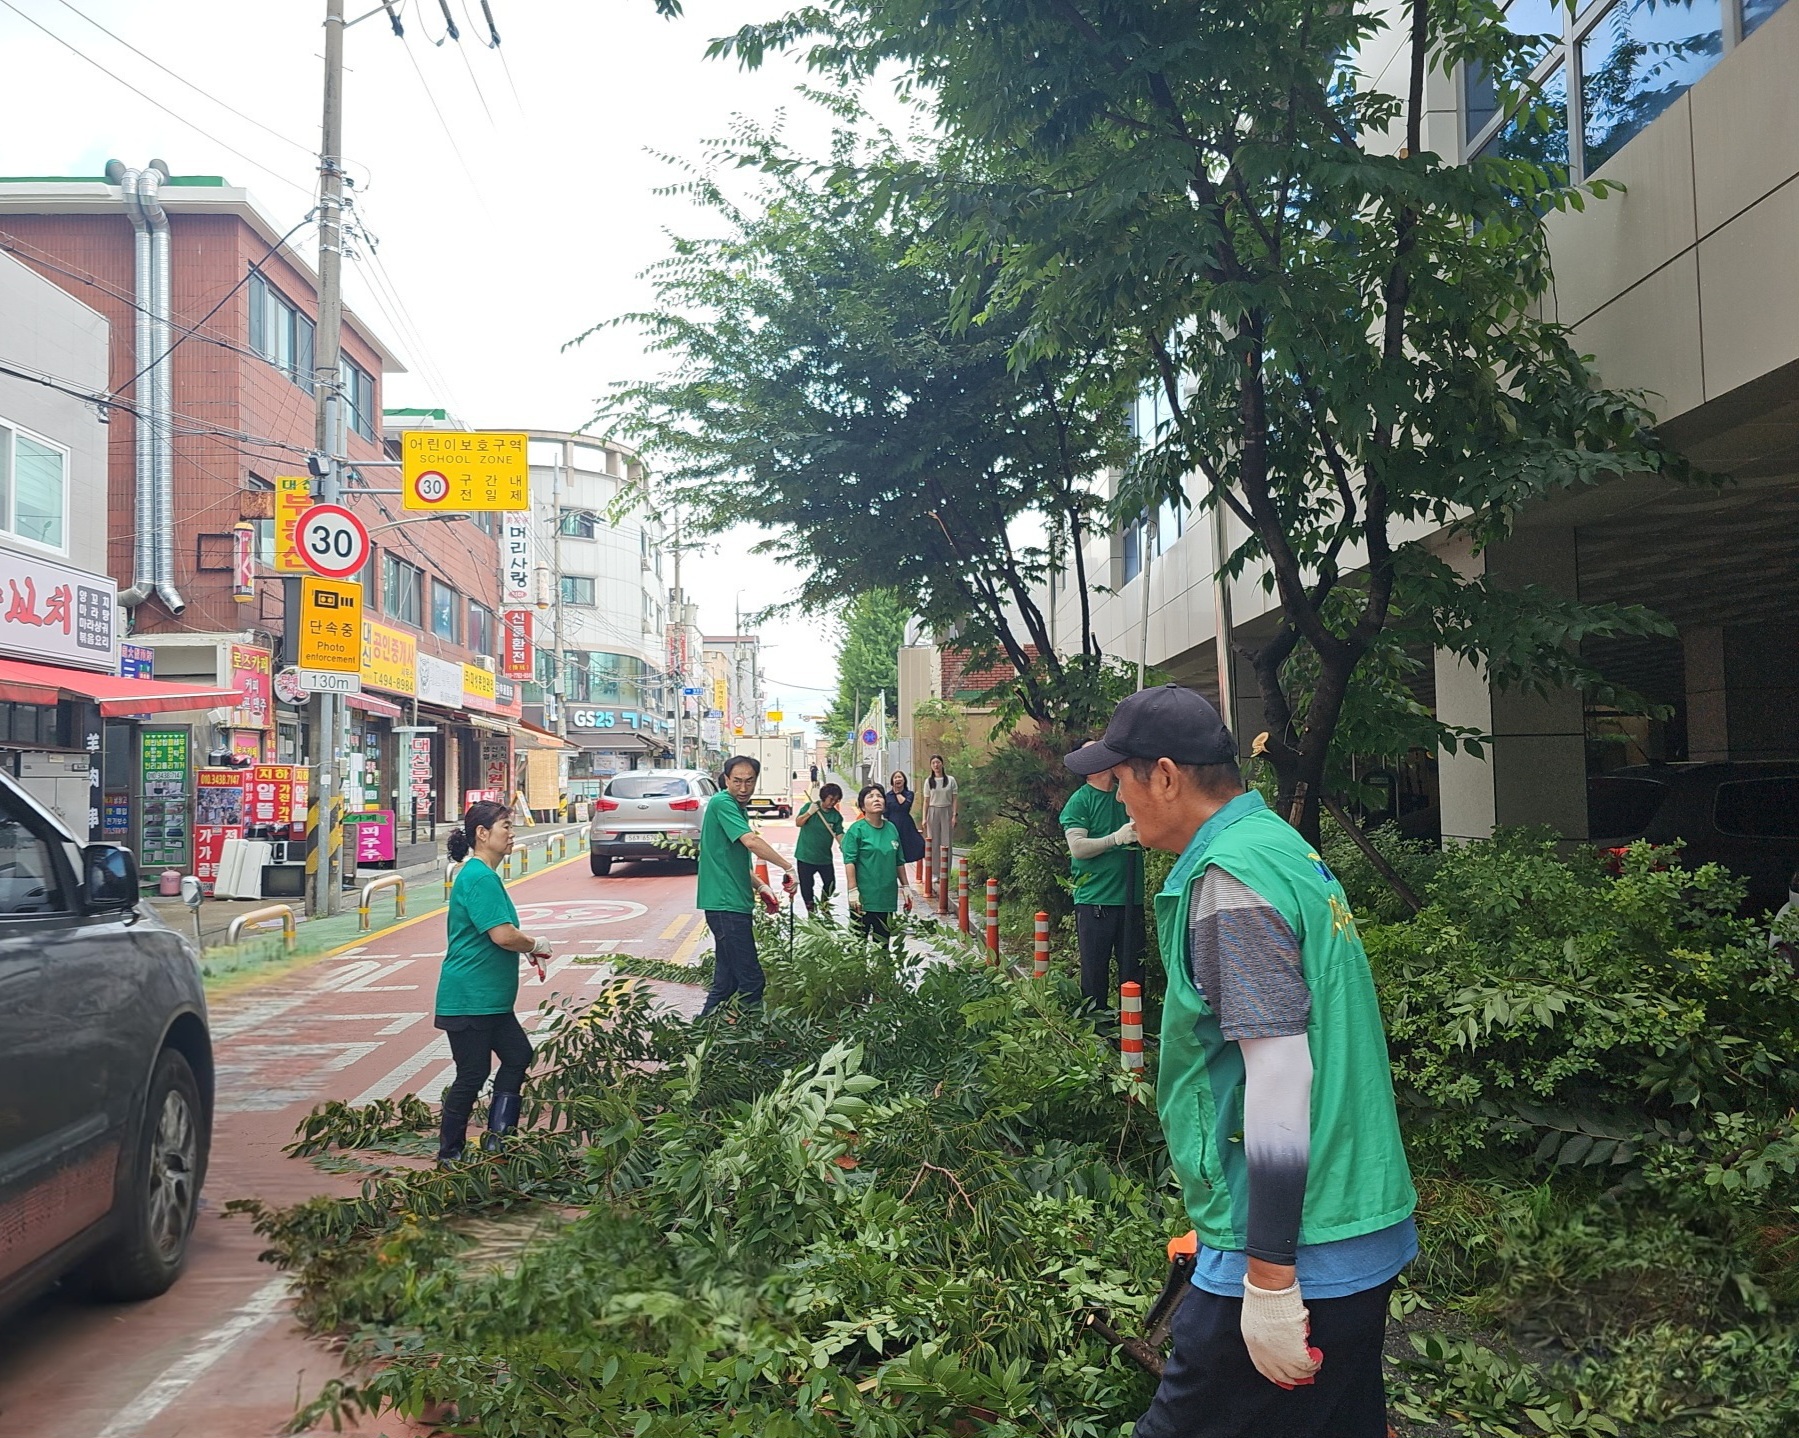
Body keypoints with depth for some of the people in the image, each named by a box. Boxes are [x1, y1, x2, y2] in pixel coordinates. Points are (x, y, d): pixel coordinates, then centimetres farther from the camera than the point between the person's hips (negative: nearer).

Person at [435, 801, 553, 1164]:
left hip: (488, 998, 11)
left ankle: (497, 1140, 18)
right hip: (469, 999, -11)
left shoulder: (483, 875, 14)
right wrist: (535, 945, -8)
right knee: (472, 1075, -1)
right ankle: (449, 1155, 12)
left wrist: (527, 950, 13)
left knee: (518, 1056, 13)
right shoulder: (480, 878, -19)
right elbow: (502, 935, -26)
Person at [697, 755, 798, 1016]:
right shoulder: (722, 803, -12)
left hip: (734, 902, 10)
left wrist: (760, 887, 16)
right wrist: (788, 867, -21)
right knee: (751, 981, -8)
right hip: (725, 904, -10)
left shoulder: (738, 808, 19)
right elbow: (751, 841, -24)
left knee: (727, 980, 15)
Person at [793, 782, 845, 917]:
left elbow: (839, 835, -6)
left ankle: (824, 905, 35)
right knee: (806, 885, 6)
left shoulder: (836, 816, -2)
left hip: (825, 857, 2)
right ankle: (811, 909, 25)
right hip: (805, 855, -2)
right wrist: (809, 813, -24)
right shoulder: (809, 806, -6)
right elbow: (798, 823, -9)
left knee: (830, 884, 7)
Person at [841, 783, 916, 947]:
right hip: (863, 896, -5)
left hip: (887, 896, 5)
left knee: (883, 940, 13)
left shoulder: (892, 829, 9)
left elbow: (899, 862, 16)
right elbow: (849, 862, -12)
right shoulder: (856, 830, -8)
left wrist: (906, 887, 16)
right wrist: (853, 891, -19)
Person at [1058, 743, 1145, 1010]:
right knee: (1095, 968, 2)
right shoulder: (1080, 801, -4)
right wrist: (1116, 838, -22)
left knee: (1133, 968, 9)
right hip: (1095, 899, -5)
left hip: (1131, 896, 5)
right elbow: (1077, 847, -13)